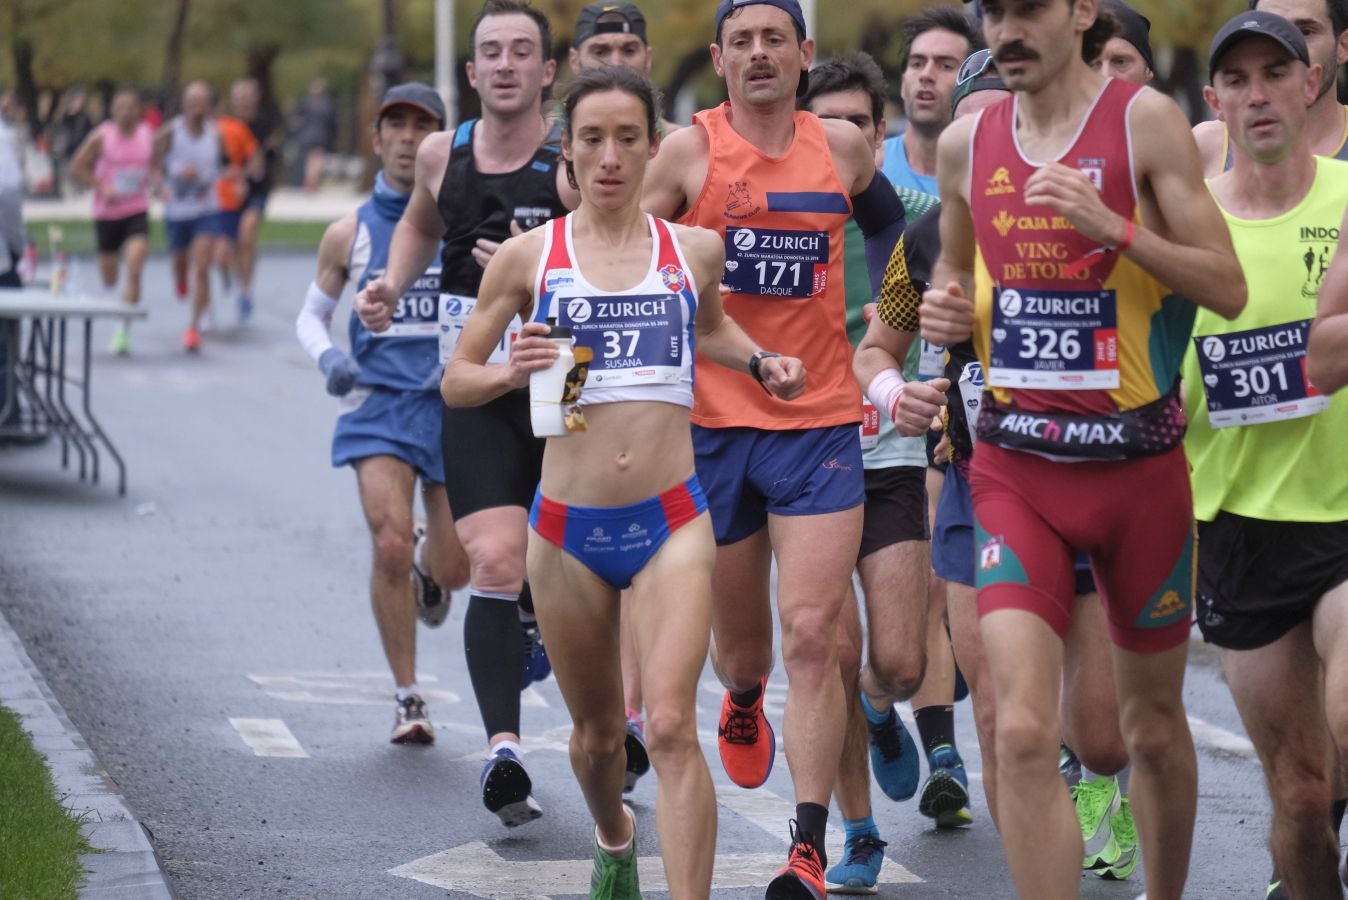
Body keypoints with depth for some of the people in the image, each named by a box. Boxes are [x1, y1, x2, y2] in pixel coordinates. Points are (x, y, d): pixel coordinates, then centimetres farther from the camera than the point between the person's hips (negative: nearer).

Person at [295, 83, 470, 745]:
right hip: (377, 403, 0)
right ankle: (407, 697, -4)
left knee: (453, 570, 2)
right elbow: (311, 315, 15)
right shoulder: (349, 234, 5)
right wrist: (327, 357, -6)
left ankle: (428, 569, 43)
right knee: (390, 546, -19)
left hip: (454, 408, 0)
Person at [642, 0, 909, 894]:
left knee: (812, 637, -12)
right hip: (714, 425, 0)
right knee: (742, 644, 13)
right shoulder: (689, 150, -4)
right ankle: (743, 703, 51)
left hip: (821, 425, 0)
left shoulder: (844, 146, 5)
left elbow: (890, 225, 25)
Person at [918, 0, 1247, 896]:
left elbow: (1228, 289, -9)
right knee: (1024, 734, -14)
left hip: (1137, 461, -2)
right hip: (1017, 463, 2)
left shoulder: (1146, 121, -7)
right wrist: (948, 308, 1)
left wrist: (1112, 225, -22)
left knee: (1154, 724, 13)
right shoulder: (966, 142, 5)